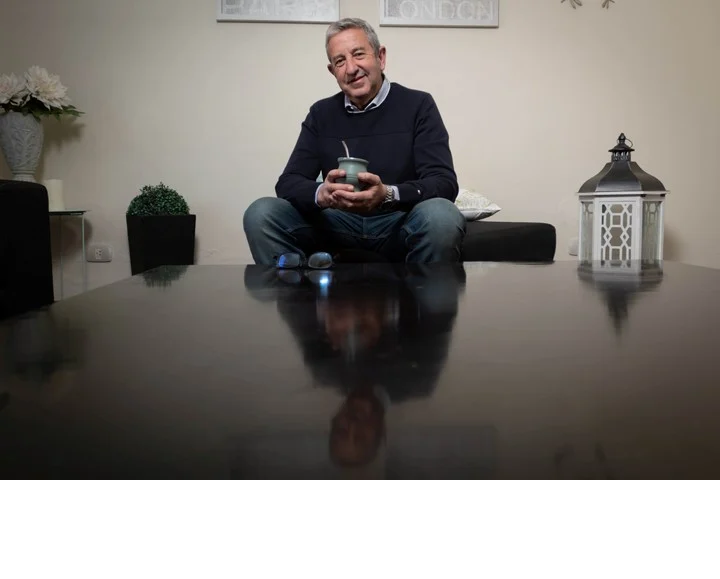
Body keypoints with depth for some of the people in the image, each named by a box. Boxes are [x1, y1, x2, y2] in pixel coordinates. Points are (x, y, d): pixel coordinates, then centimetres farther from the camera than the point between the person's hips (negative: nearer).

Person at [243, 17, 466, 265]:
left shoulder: (418, 105, -1)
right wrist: (321, 194, -24)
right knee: (261, 214, -20)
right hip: (337, 224, 2)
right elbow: (288, 183, 1)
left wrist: (388, 194, -32)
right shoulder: (321, 113, 9)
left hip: (400, 223, -2)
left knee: (442, 217, -35)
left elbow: (444, 183, -11)